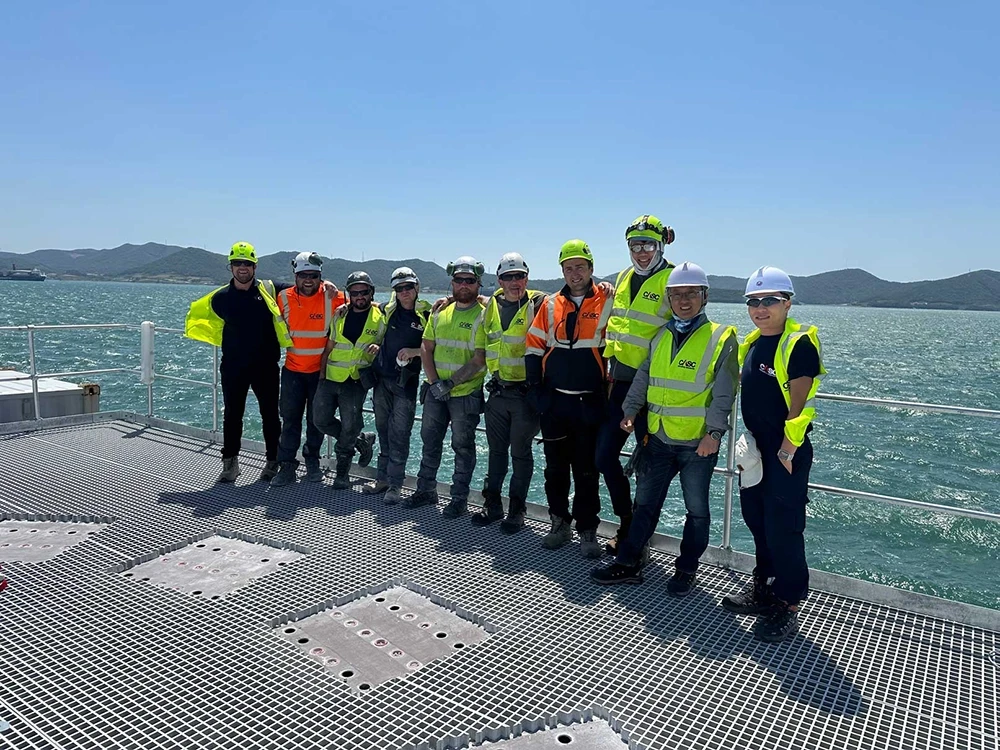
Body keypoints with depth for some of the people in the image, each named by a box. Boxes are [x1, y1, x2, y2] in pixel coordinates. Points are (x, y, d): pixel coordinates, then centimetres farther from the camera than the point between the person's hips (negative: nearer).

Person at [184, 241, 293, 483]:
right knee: (231, 415, 8)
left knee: (270, 415, 7)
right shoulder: (221, 297, 2)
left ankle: (273, 462, 20)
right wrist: (225, 341, 12)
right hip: (233, 368, 1)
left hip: (266, 366, -1)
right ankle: (230, 462, 20)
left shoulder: (270, 290, -3)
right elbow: (195, 317, 17)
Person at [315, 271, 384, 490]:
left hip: (356, 381, -4)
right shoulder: (339, 315, 7)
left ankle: (342, 472, 15)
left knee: (349, 428, -1)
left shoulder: (380, 318, -1)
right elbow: (329, 347, 11)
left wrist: (379, 348, -16)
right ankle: (362, 440, 24)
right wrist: (321, 374, 7)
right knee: (321, 420, 4)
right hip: (330, 378, 4)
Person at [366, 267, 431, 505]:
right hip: (382, 378, 5)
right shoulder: (387, 310, 6)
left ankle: (395, 484, 2)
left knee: (399, 433, -5)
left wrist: (415, 352, -17)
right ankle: (383, 478, 22)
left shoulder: (426, 315, -5)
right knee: (383, 430, 12)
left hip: (406, 382, -4)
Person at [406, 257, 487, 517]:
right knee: (430, 440, 15)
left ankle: (459, 498, 17)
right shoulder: (440, 312, 9)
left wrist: (450, 382, -18)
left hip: (466, 393, -5)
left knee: (463, 447, 5)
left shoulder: (483, 316, -8)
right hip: (435, 391, 6)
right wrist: (434, 381, -6)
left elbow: (479, 359, -14)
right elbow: (427, 349, 8)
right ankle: (426, 490, 30)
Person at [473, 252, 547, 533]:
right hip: (498, 391, 5)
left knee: (521, 453, 5)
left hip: (525, 392, -5)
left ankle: (517, 510, 16)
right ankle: (492, 504, 26)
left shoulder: (537, 304, -9)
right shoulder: (490, 307, 7)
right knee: (496, 450, 14)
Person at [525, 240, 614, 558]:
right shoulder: (551, 305, 7)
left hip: (589, 404, -3)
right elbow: (534, 348, 8)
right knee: (555, 468, 11)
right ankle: (560, 523, 26)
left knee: (587, 471, 5)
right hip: (554, 403, 3)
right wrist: (536, 391, 2)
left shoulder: (607, 303, -2)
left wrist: (609, 390, -3)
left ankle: (587, 530, 17)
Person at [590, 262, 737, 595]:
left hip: (698, 442, -5)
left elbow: (723, 392, -12)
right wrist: (630, 411, 0)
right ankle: (628, 564, 22)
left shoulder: (721, 338, -7)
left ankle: (686, 570, 25)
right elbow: (643, 378, 12)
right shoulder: (660, 337, 9)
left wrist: (714, 432, -18)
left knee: (697, 509, 10)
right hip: (658, 439, 5)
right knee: (645, 503, 12)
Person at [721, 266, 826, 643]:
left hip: (785, 452, -8)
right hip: (757, 448, 8)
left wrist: (787, 450, -17)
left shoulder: (799, 343, -15)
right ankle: (764, 587, 35)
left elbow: (798, 404, -17)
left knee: (783, 528, -1)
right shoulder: (751, 343, 10)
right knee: (757, 520, 18)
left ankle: (788, 605, 13)